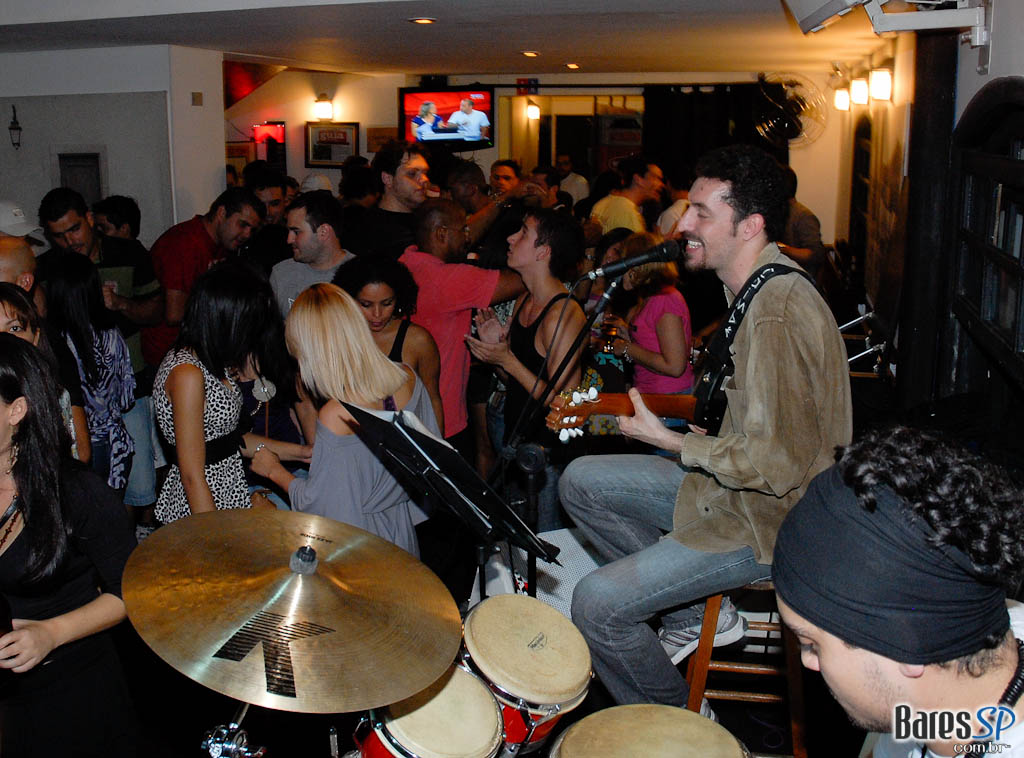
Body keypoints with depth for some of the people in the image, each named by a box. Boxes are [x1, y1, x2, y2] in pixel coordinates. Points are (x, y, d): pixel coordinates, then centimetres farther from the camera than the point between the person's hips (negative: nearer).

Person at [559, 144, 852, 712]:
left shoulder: (779, 313, -27)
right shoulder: (758, 287, 6)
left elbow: (779, 464, -28)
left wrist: (670, 441, -17)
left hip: (773, 518, -10)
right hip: (737, 485, 10)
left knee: (597, 604, -17)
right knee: (581, 480, 9)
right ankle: (698, 614, 12)